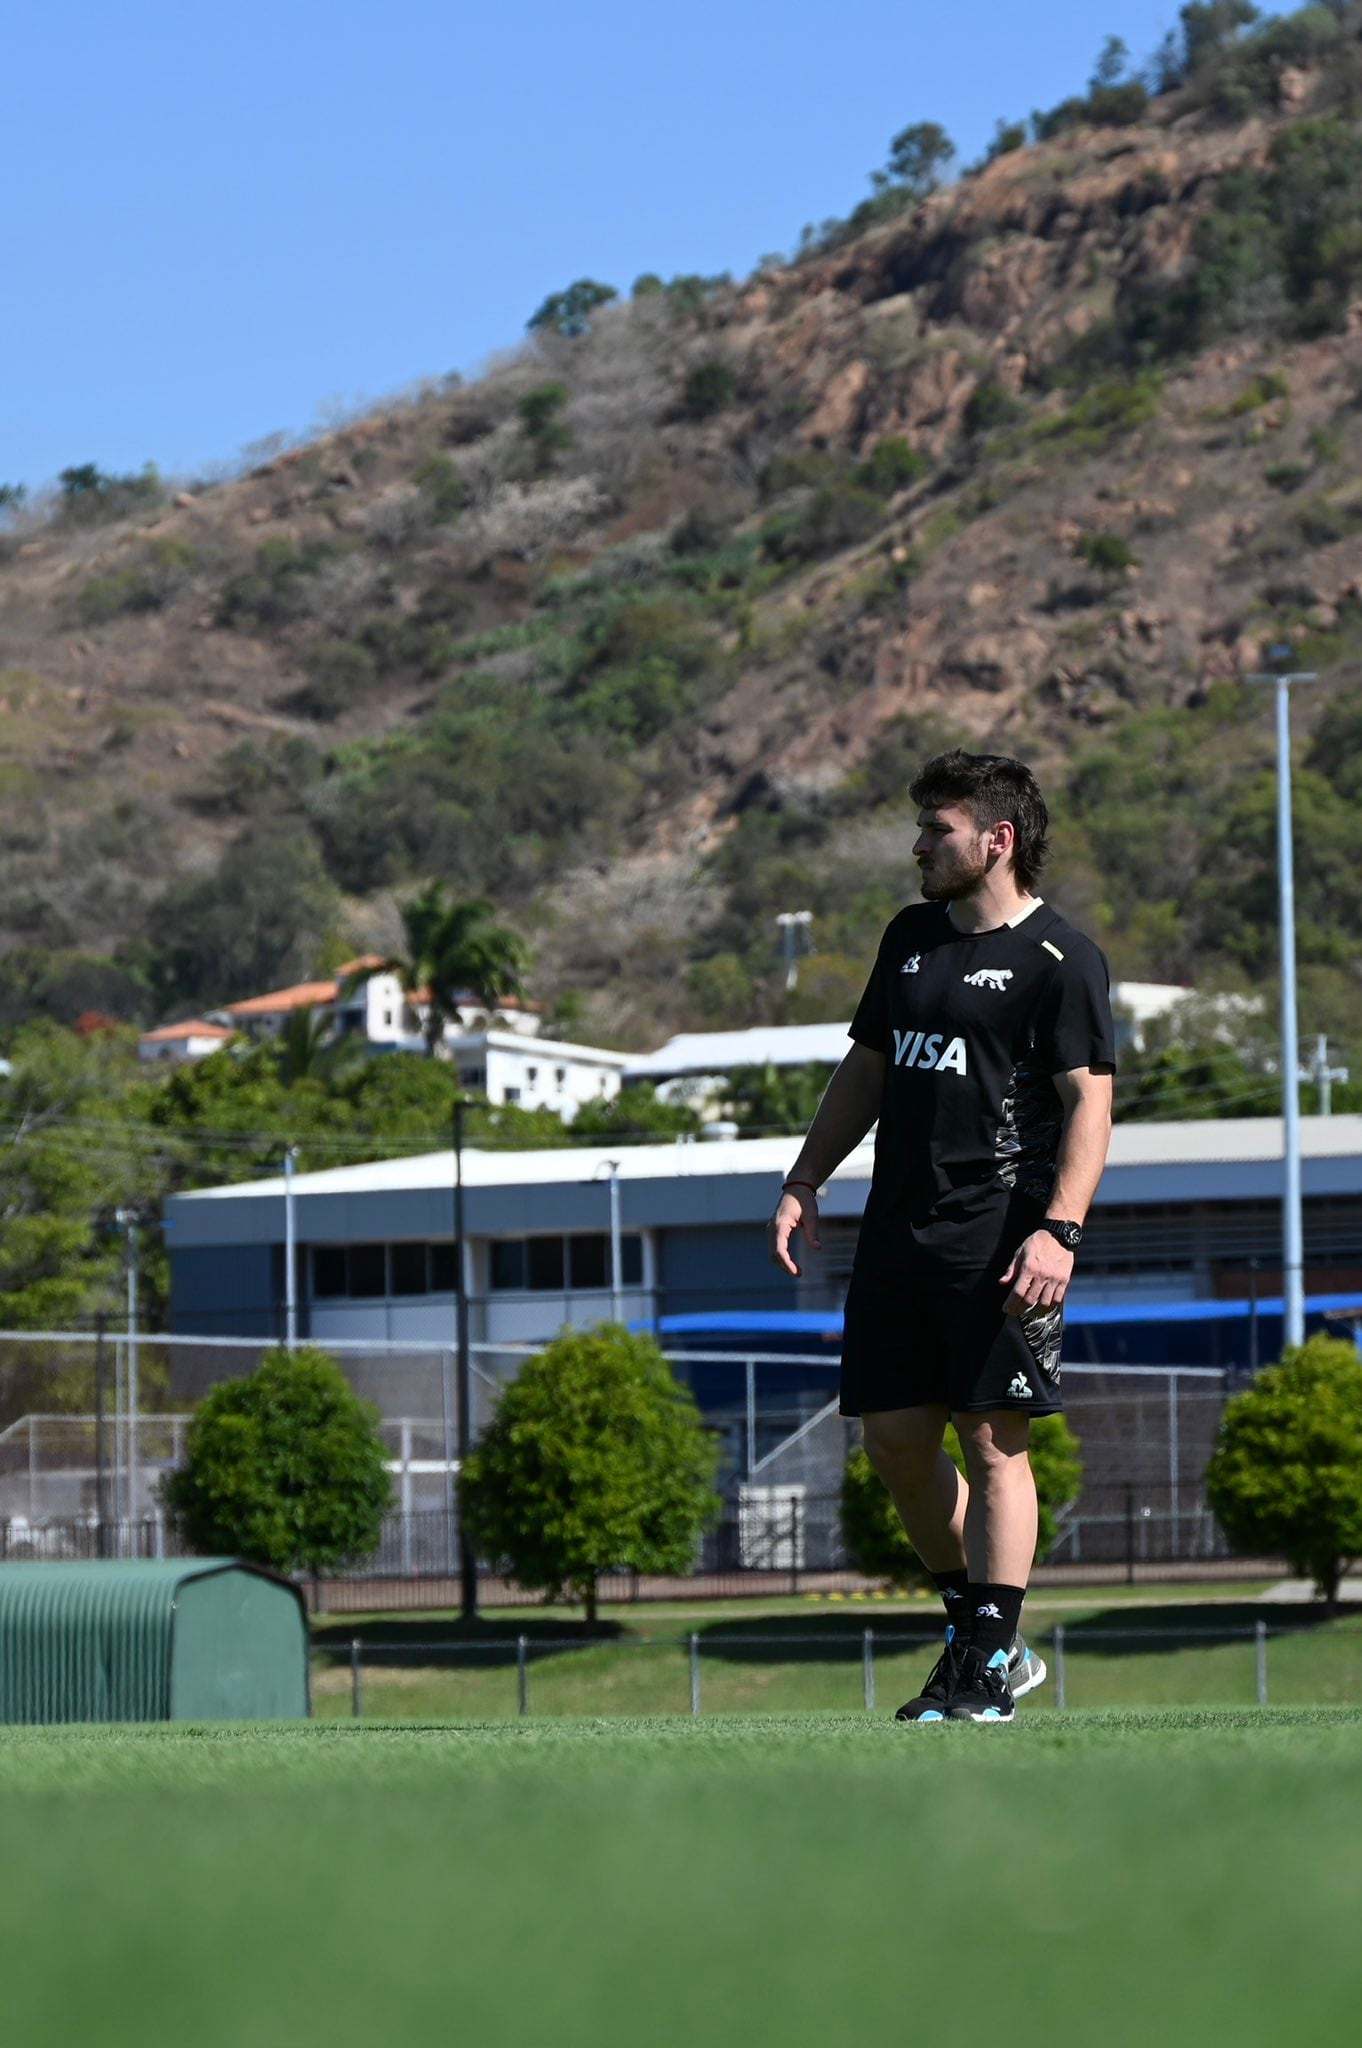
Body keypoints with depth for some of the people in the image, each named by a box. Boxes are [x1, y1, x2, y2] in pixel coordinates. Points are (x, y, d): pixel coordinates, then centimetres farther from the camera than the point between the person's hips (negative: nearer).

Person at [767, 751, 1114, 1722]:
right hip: (899, 1231, 8)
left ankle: (990, 1675, -5)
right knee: (896, 1438, 6)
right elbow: (867, 1068, 25)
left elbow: (1089, 1101, -11)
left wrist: (1059, 1230, -21)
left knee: (993, 1440, -8)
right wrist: (803, 1183, 17)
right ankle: (982, 1636, 19)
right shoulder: (911, 938, 18)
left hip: (1000, 1233, -8)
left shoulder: (1061, 957, -5)